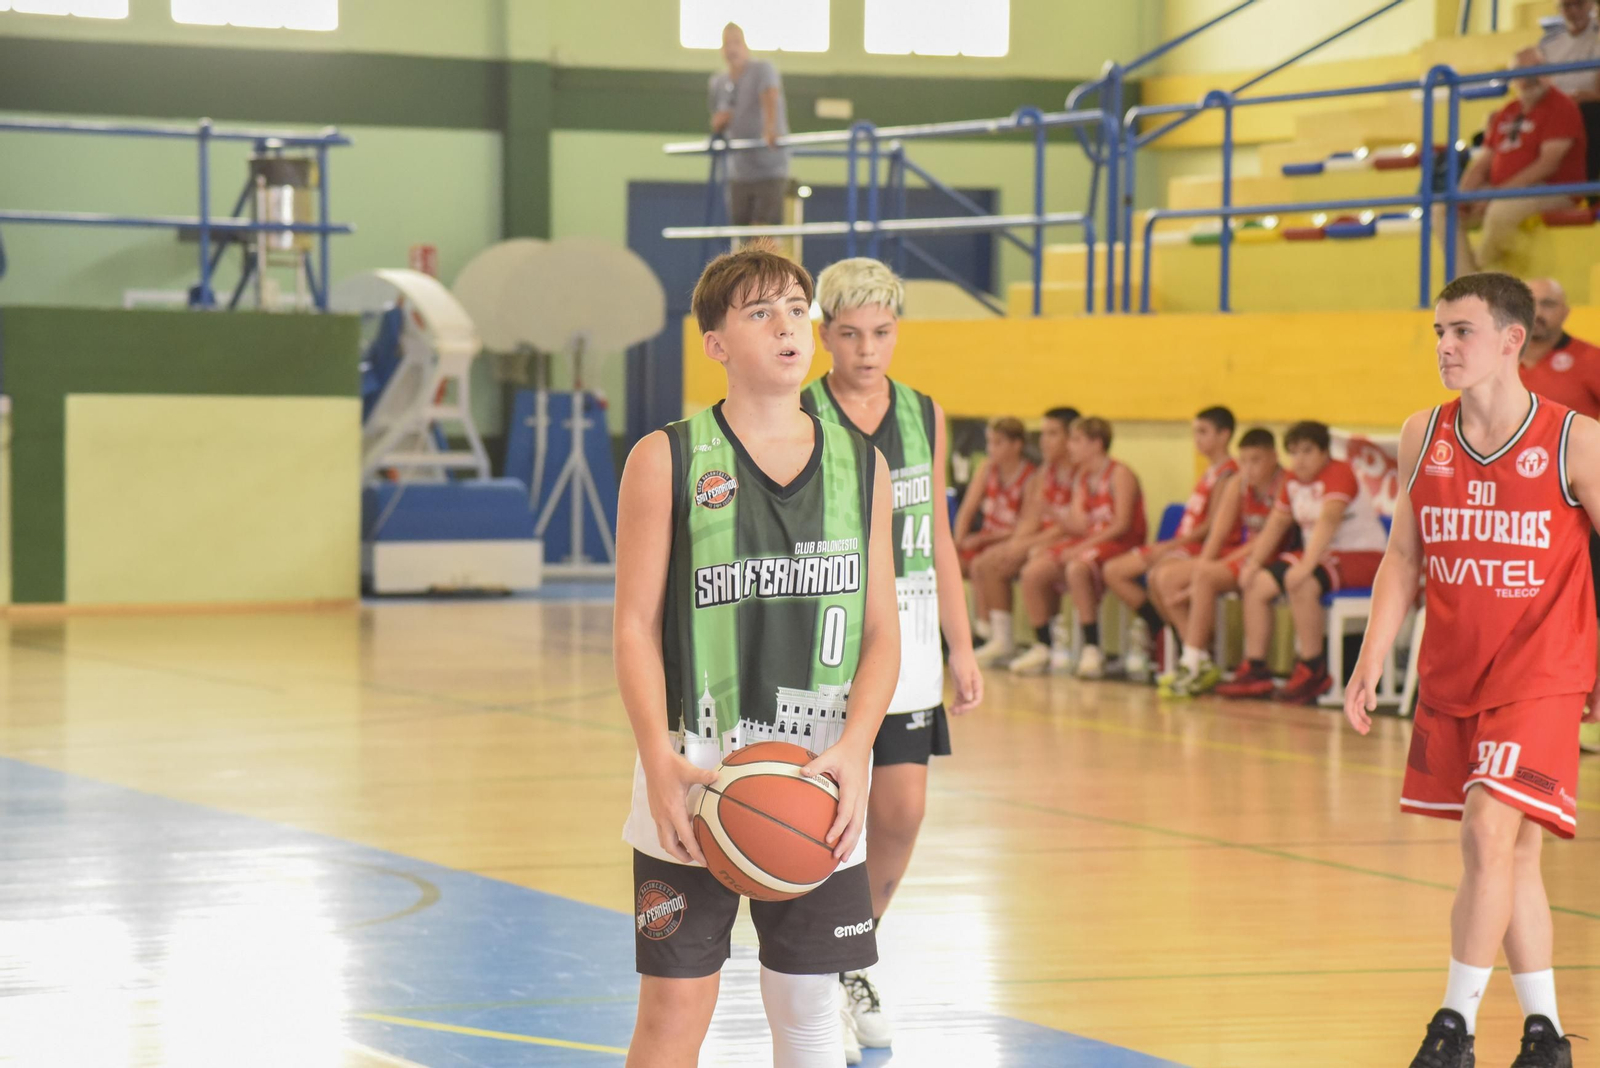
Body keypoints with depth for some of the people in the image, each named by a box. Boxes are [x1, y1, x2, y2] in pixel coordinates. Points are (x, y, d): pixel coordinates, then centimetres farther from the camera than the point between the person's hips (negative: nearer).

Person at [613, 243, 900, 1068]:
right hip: (695, 776, -3)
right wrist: (661, 761, -18)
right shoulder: (667, 460, -2)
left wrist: (853, 748, -11)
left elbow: (882, 633, 6)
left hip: (817, 783, 3)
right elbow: (635, 626, -4)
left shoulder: (861, 467, 7)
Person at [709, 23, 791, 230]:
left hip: (769, 168, -6)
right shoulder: (718, 82, 9)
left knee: (764, 226, -13)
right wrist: (718, 123, -3)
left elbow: (771, 98, -30)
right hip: (739, 171, 6)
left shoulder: (762, 70, -9)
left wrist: (770, 129, -50)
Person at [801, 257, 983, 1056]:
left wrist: (961, 648, 12)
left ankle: (854, 963, 26)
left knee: (902, 813, 3)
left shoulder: (924, 415, 7)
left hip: (906, 630, 4)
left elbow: (938, 537, 13)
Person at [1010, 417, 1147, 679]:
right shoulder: (1082, 479, 17)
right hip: (1086, 544, 8)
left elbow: (1122, 525, -15)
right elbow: (1080, 525, 9)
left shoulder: (1120, 475, -6)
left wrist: (1083, 547, -21)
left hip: (1119, 546, -8)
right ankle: (1042, 649, -6)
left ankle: (1092, 650, -32)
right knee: (1033, 572, -14)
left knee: (1076, 568, -38)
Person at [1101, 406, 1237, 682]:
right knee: (1113, 571, 2)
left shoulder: (1227, 474, -10)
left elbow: (1211, 526, -16)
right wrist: (1167, 546, 3)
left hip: (1202, 549, -10)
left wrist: (1171, 546, -16)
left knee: (1159, 575, -38)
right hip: (1182, 545, 10)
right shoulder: (1210, 472, 19)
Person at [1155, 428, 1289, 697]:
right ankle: (1203, 664, -9)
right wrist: (1203, 563, -14)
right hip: (1234, 553, 8)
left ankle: (1191, 664, -27)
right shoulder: (1237, 485, 9)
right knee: (1166, 579, -7)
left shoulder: (1285, 486, -13)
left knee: (1205, 576, -32)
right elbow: (1218, 532, 5)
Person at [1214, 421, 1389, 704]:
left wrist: (1306, 566, -40)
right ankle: (1255, 671, 1)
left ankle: (1313, 672, -25)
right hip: (1321, 554, 9)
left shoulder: (1339, 474, -16)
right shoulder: (1294, 481, 10)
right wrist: (1253, 563, 3)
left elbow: (1327, 521, -30)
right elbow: (1276, 524, 15)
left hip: (1362, 557, -9)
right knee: (1257, 585, 0)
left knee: (1301, 583, -34)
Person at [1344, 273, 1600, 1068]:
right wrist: (1371, 663, 3)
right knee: (1512, 851, 12)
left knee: (1490, 831, -18)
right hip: (1450, 676, 5)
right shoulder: (1422, 437, 2)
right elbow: (1404, 558, 9)